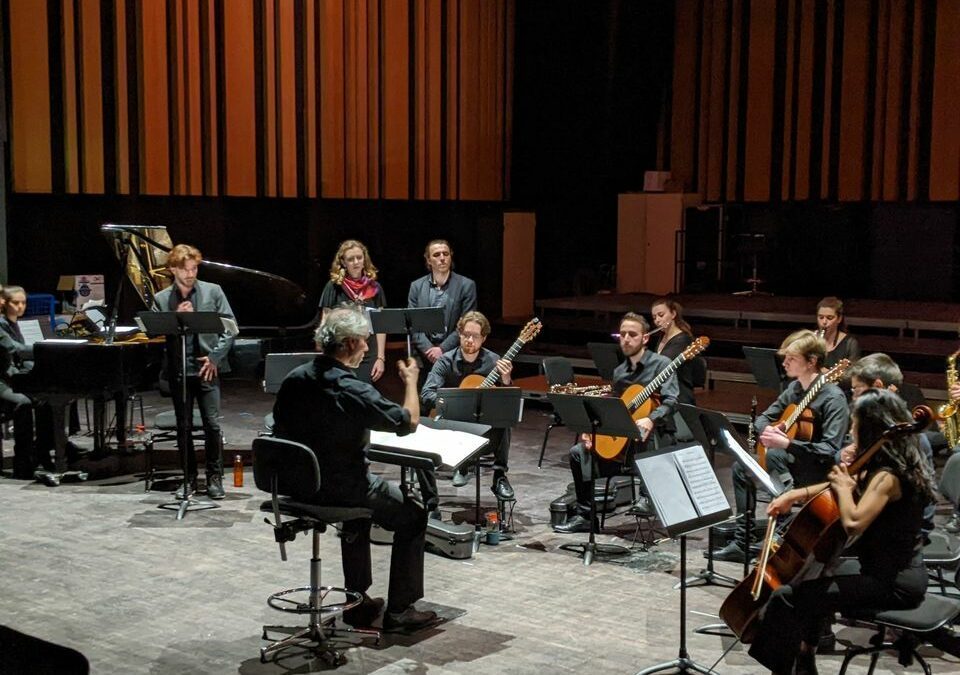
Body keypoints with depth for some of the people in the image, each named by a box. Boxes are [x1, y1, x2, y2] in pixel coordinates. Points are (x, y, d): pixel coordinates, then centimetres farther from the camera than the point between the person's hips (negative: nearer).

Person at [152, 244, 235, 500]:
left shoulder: (213, 291, 3)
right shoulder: (161, 299, 7)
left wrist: (215, 357, -7)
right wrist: (175, 317, -14)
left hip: (207, 368, -2)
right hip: (178, 370, 2)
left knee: (212, 424, -6)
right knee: (183, 426, 7)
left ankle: (215, 477, 6)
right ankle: (189, 478, 17)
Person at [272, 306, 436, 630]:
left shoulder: (294, 379, -4)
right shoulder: (354, 391, -25)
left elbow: (281, 426, 12)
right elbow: (409, 421, -14)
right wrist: (411, 380, 4)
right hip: (340, 487, -7)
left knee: (360, 498, 35)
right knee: (413, 518, 12)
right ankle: (399, 609, 15)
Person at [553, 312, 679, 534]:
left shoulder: (661, 364, -6)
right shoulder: (619, 372, 13)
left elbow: (670, 401, -19)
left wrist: (650, 419, -37)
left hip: (658, 434, -7)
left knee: (642, 436, -42)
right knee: (579, 452, -4)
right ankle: (585, 515, 1)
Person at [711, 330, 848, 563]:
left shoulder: (833, 398, -21)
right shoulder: (794, 388, 5)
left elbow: (830, 451, -30)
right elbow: (763, 418, 14)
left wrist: (787, 444, -37)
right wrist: (765, 430, -11)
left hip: (821, 473, -9)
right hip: (796, 462, 9)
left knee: (774, 454, -31)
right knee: (741, 469, 5)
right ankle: (742, 541, 4)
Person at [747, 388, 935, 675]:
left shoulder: (887, 477, -22)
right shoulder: (893, 466, 8)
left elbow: (853, 522, -35)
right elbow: (841, 486, 21)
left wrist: (845, 487, -17)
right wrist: (796, 494, 10)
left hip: (894, 583, -11)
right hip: (892, 569, 11)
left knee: (788, 596, -15)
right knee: (810, 580, 30)